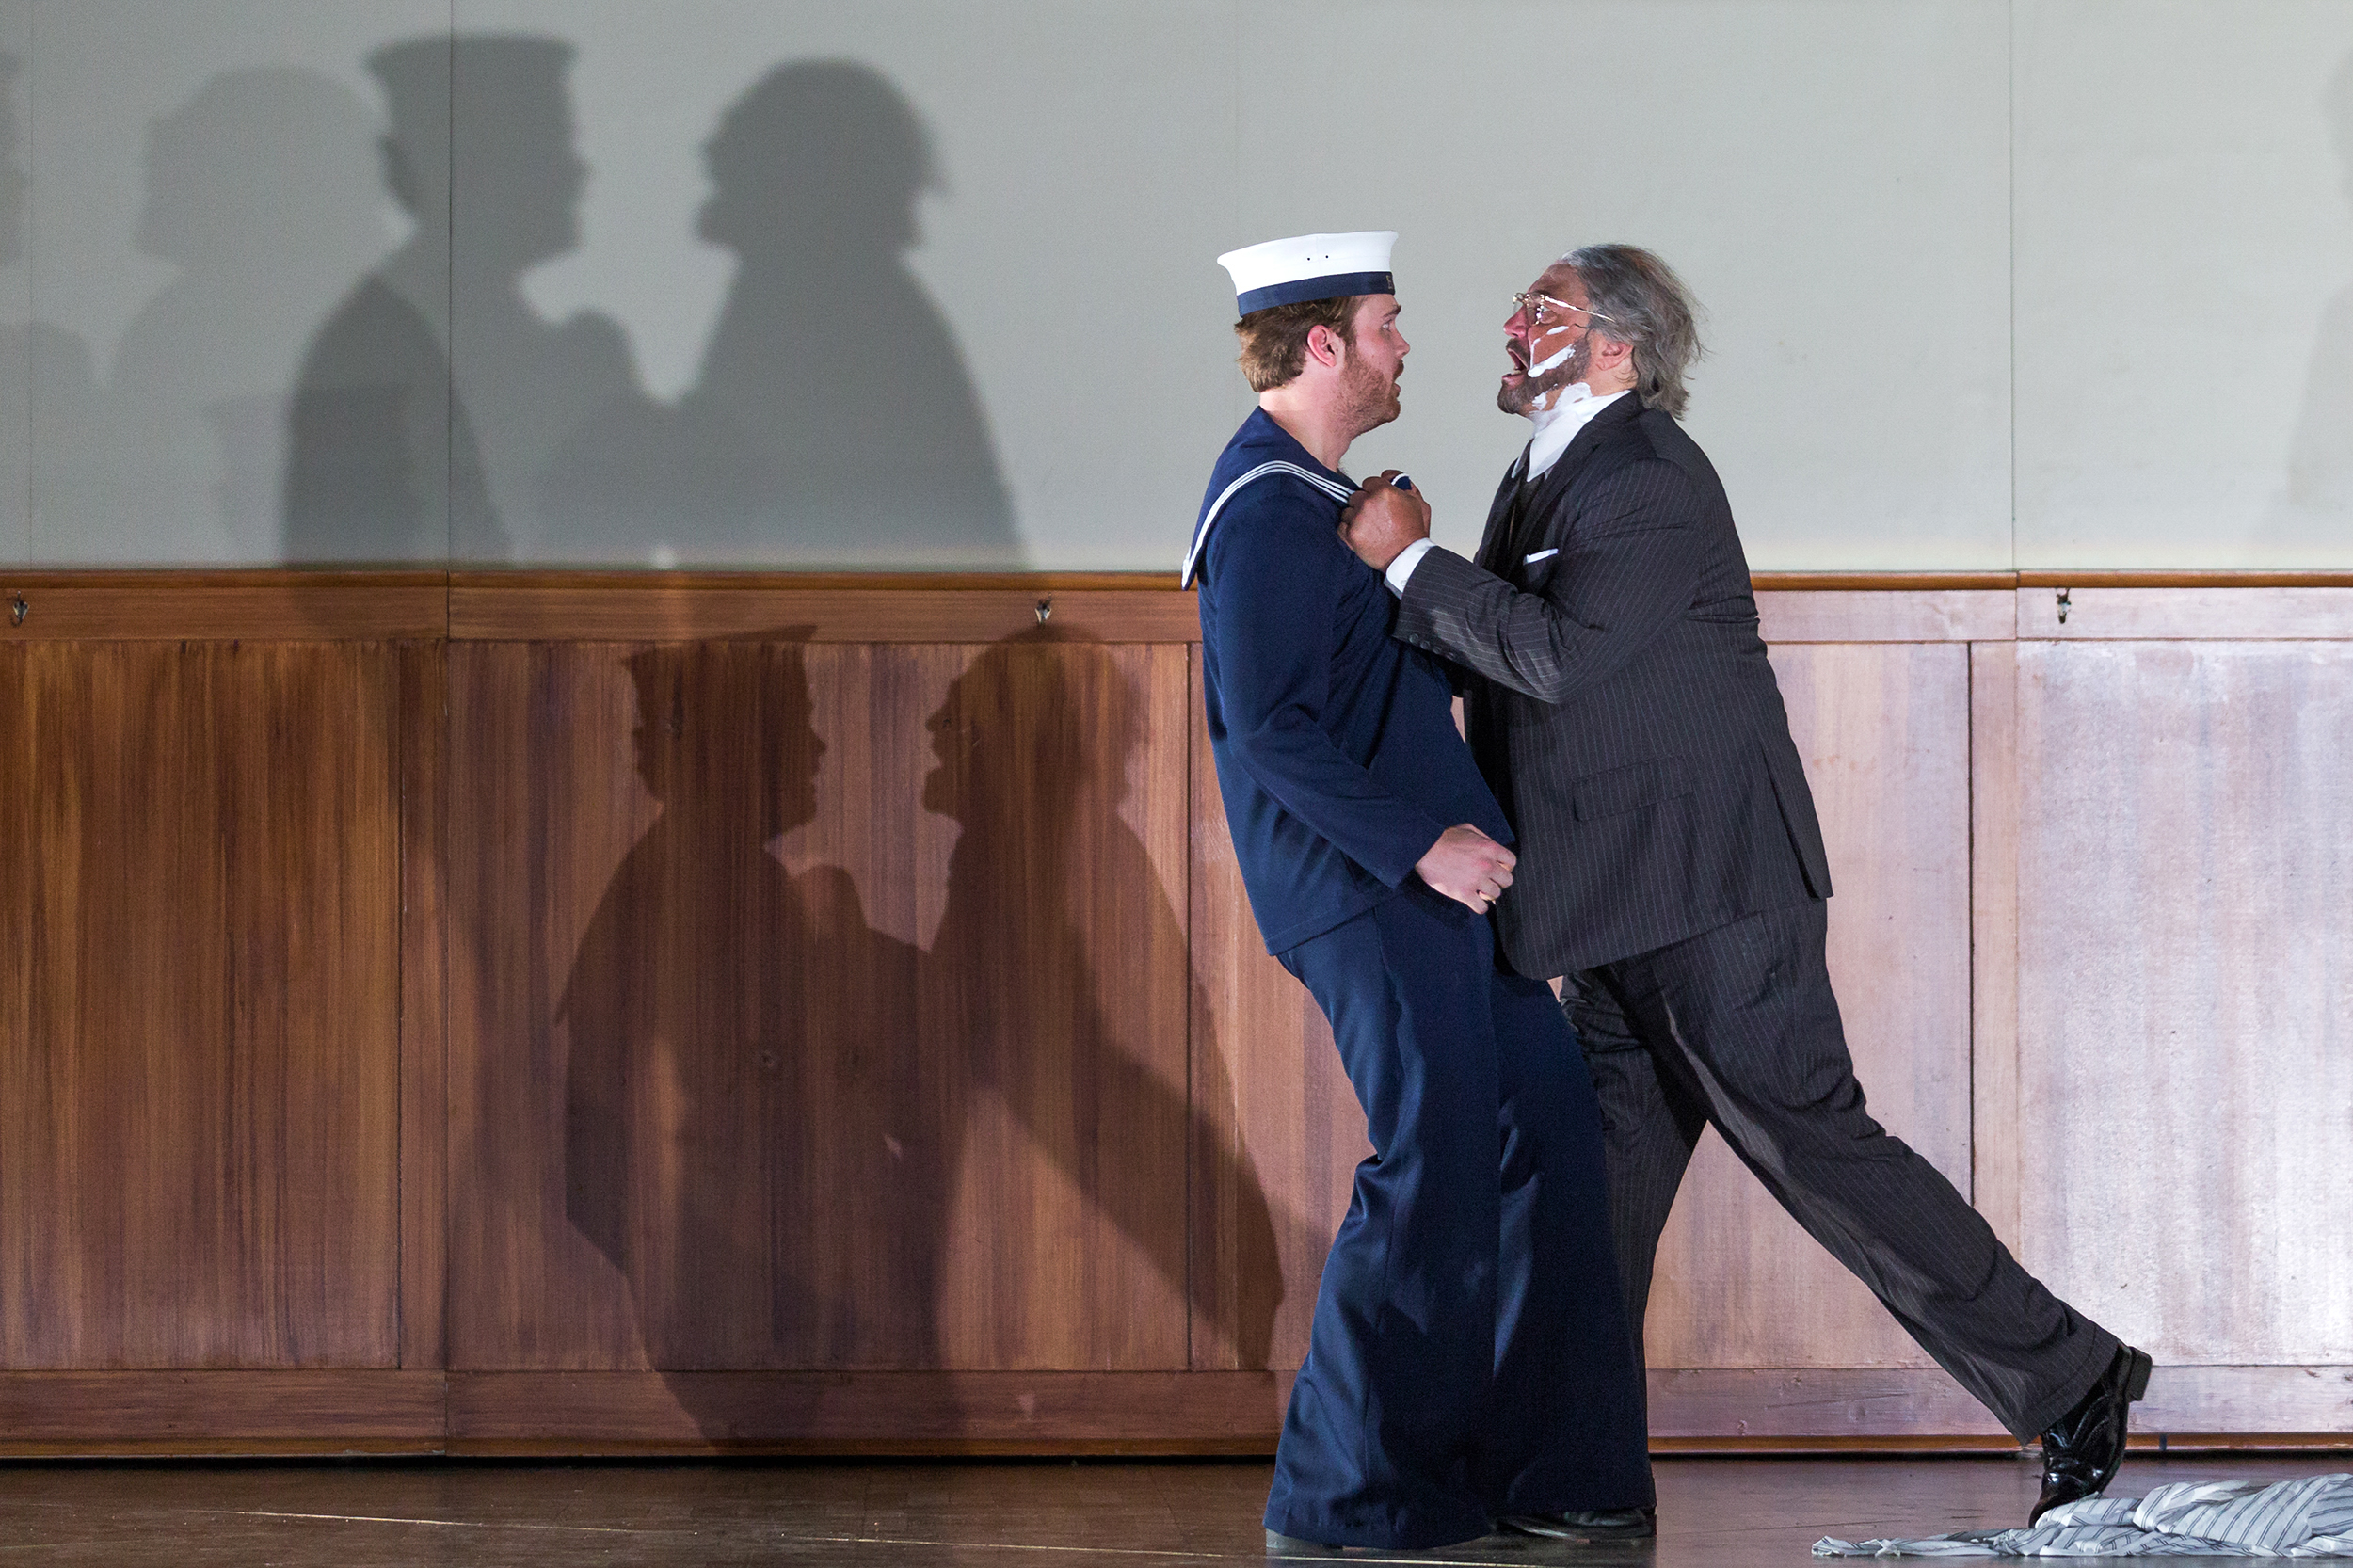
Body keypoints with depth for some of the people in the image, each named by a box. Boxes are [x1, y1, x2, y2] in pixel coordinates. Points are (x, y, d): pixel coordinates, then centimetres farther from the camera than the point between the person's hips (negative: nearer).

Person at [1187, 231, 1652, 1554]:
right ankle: (1345, 1492, -1)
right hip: (1369, 895, -11)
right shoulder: (1266, 513, -15)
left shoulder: (1312, 495, 18)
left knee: (1549, 1130, 9)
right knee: (1435, 1171, -10)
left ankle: (1549, 1470, 14)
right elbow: (1272, 728, -22)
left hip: (1429, 880, 11)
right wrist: (1418, 841, -23)